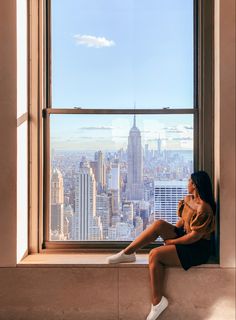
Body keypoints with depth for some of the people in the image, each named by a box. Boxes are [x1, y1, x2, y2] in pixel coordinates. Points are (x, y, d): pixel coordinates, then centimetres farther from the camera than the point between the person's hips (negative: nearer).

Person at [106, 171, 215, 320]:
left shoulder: (204, 208, -23)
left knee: (155, 255, -23)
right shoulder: (188, 199, 5)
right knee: (159, 224, -13)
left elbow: (194, 237, -23)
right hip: (184, 236, 8)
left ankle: (157, 302, -13)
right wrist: (170, 232, 2)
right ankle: (127, 253, -6)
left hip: (198, 249, -8)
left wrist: (171, 241, -13)